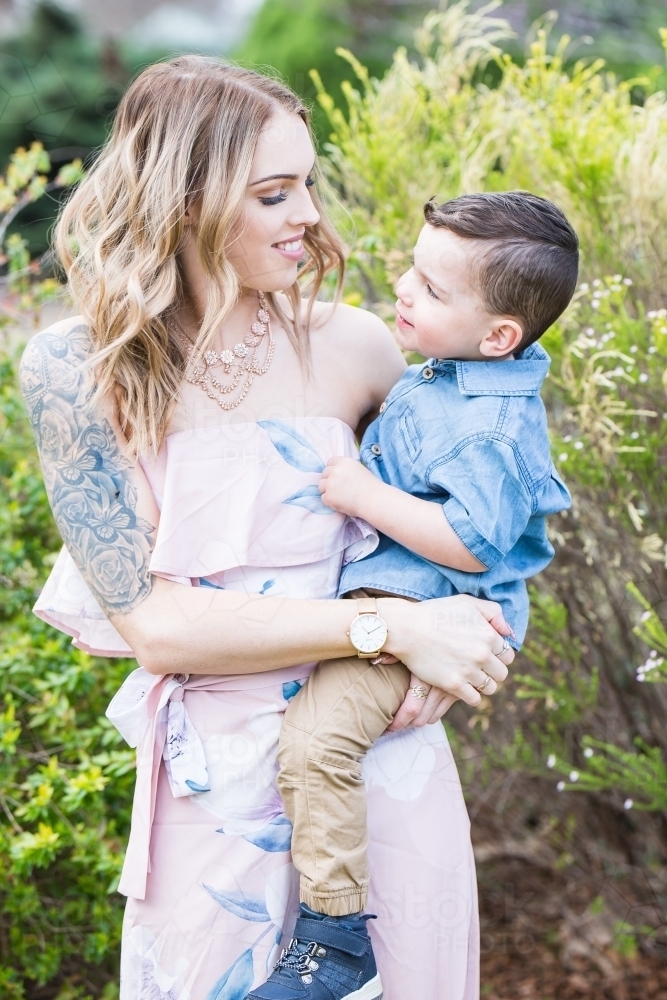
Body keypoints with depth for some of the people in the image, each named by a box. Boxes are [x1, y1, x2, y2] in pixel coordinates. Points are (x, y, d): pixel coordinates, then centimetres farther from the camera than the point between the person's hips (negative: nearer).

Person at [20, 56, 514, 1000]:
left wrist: (437, 636, -10)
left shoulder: (350, 346, -5)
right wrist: (392, 627, -20)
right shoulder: (77, 369, -10)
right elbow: (157, 624, -14)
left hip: (385, 756, 2)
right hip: (218, 784, -1)